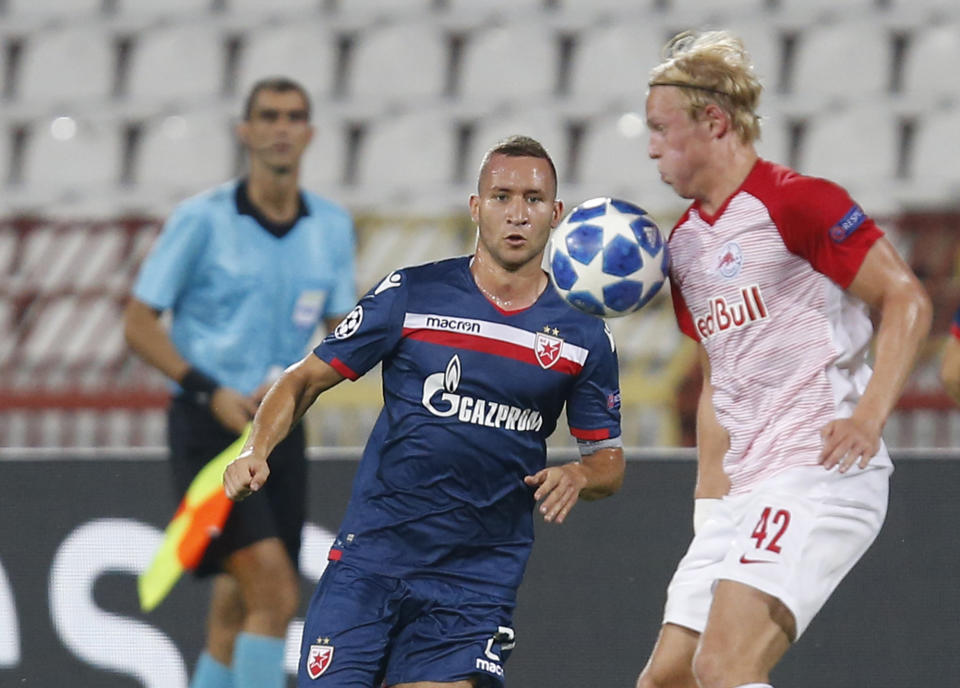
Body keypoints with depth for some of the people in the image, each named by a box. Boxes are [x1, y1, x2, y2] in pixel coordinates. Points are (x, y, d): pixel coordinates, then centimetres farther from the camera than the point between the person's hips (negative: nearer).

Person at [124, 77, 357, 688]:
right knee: (275, 593, -20)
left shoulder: (333, 227, 7)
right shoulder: (202, 219, -6)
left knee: (238, 613, 9)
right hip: (207, 428, -5)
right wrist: (212, 393, -14)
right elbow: (139, 322, -3)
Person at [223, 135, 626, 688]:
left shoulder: (584, 336, 4)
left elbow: (609, 460, 12)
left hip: (479, 578, 1)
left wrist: (577, 476, -11)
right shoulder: (412, 295, 0)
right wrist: (257, 452, -13)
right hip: (371, 557, -1)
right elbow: (305, 380, 5)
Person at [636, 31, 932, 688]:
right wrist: (709, 503, 20)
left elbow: (908, 300, -10)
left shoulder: (795, 202, -8)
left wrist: (869, 417, -21)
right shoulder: (684, 241, 19)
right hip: (743, 489, 9)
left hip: (820, 475, -9)